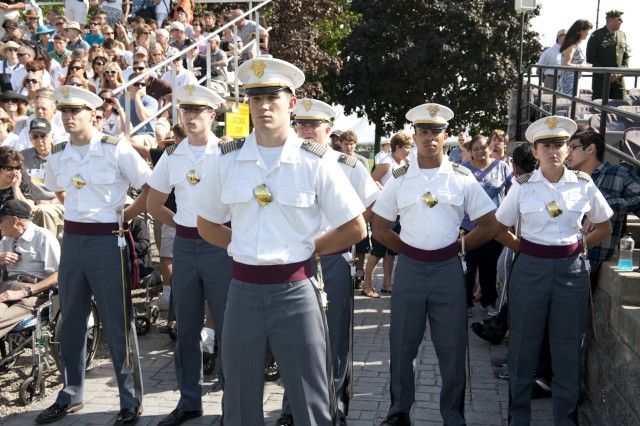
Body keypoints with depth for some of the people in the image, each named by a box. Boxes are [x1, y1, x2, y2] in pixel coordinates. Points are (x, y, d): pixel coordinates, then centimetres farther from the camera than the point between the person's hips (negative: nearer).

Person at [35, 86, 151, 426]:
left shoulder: (116, 149, -9)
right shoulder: (57, 156, 6)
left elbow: (151, 187, -6)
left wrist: (125, 215, -5)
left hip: (107, 241, -5)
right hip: (72, 241, 5)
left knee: (118, 324, 0)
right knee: (71, 321, 14)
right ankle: (70, 395, 29)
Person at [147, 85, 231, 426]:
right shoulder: (171, 156, 6)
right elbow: (153, 204, 16)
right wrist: (183, 225, 10)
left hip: (221, 245, -4)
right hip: (184, 247, 4)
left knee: (227, 326, 4)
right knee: (186, 327, 12)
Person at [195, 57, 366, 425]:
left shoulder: (315, 162, -6)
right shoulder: (229, 161, 3)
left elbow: (355, 229, -1)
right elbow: (206, 223, 15)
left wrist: (306, 248, -1)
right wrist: (243, 245, 4)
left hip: (295, 289, -3)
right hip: (243, 291, 3)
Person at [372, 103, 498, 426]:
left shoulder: (463, 179, 1)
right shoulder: (399, 179, 3)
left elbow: (489, 226, 5)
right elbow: (379, 228, 8)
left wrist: (457, 247, 1)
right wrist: (409, 251, 3)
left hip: (448, 269, -1)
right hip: (409, 269, 1)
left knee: (452, 348, 7)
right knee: (402, 345, 10)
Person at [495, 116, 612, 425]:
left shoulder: (584, 185, 1)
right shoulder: (522, 187, -2)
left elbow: (604, 227, 13)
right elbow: (499, 229, 7)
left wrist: (578, 246, 2)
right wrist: (524, 250, 0)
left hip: (570, 271, 1)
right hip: (530, 270, -1)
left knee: (568, 351, 8)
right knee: (523, 347, 8)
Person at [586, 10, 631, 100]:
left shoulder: (622, 35, 13)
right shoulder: (596, 35, -1)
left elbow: (626, 56, 15)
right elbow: (590, 58, -5)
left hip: (619, 80, 4)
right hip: (601, 80, -4)